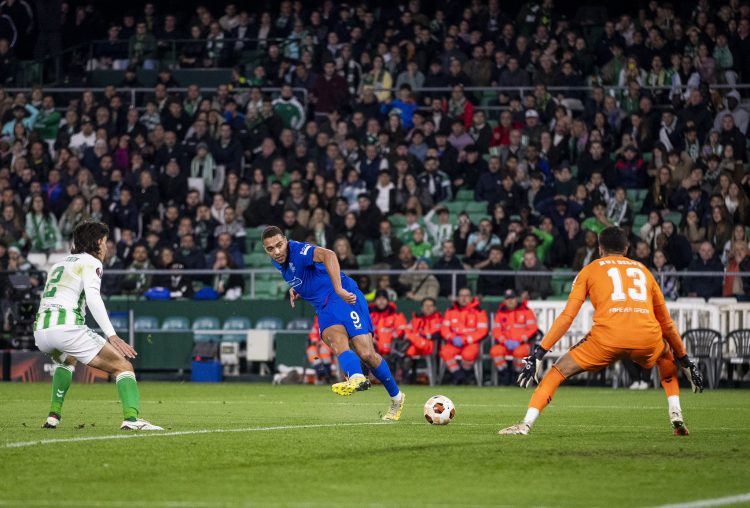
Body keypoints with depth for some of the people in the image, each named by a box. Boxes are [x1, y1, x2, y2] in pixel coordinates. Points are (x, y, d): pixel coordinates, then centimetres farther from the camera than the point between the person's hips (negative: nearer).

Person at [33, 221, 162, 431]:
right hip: (67, 326, -7)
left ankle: (53, 416, 30)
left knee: (66, 359, 40)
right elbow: (93, 297, -10)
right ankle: (131, 418, -24)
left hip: (40, 330, 7)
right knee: (122, 366, -2)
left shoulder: (58, 265, 29)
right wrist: (112, 335, -17)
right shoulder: (90, 262, 7)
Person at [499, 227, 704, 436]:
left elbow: (567, 316, 12)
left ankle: (526, 424, -1)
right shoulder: (643, 270, 30)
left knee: (558, 372, 12)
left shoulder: (590, 270, 22)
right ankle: (676, 417, 19)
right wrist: (685, 360, 42)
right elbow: (667, 324, 33)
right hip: (647, 337, 3)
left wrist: (539, 352, 12)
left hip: (608, 336, -3)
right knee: (667, 361, 35)